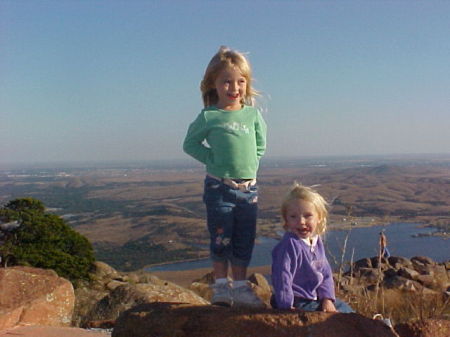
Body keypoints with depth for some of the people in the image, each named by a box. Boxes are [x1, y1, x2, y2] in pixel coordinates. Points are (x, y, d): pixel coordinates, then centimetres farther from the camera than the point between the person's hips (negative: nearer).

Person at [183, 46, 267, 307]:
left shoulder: (253, 114, 3)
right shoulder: (209, 117, -7)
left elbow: (260, 145, 16)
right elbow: (190, 144, 3)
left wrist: (252, 165, 3)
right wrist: (214, 161, -6)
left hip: (249, 187, 3)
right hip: (219, 187, -3)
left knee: (245, 241, 9)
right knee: (221, 239, 4)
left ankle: (241, 287, 21)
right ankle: (221, 285, 19)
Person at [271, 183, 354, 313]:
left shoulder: (317, 241, 2)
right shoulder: (290, 245, -25)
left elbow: (326, 273, 8)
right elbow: (282, 277, -26)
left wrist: (327, 299, -1)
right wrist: (288, 308, -24)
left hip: (316, 298, 9)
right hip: (297, 302, -8)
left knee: (345, 308, 18)